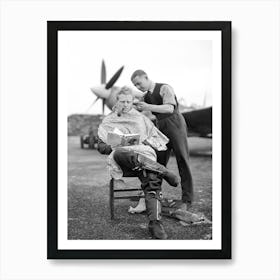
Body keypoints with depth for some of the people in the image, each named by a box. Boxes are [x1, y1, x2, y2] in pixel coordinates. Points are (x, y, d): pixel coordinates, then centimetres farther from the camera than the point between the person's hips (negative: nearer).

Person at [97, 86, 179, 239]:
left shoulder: (141, 118, 27)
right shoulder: (108, 121, 24)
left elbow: (156, 138, 23)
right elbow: (100, 146, 19)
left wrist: (147, 141, -1)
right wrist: (111, 147, -4)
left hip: (143, 155, 1)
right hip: (121, 160, -1)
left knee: (152, 182, -33)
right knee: (120, 154, -41)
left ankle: (155, 222, -45)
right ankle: (163, 172, -36)